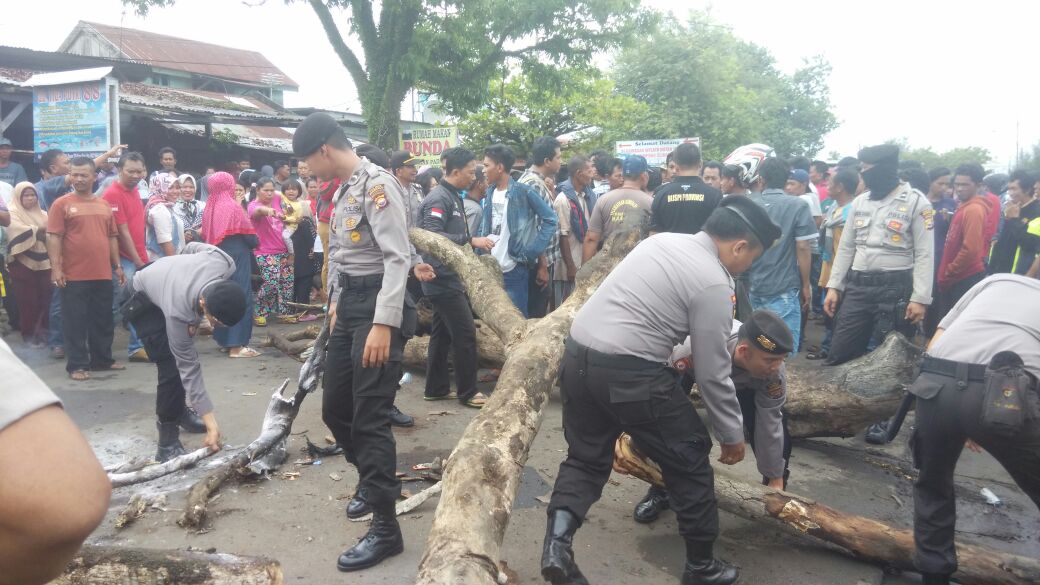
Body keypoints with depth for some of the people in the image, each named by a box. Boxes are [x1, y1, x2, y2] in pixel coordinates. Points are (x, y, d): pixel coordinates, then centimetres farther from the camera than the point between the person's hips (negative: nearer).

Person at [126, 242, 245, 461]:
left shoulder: (225, 264, -37)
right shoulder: (178, 311, -45)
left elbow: (193, 247, -13)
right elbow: (189, 368, -35)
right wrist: (211, 424, -35)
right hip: (145, 301, -6)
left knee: (182, 356, 15)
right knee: (173, 367, -17)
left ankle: (179, 410, 37)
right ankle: (168, 442, -8)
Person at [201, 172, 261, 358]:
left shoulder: (209, 208, 6)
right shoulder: (233, 206, -12)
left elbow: (206, 235, 10)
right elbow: (249, 236, -11)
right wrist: (255, 243, 8)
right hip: (236, 258, -7)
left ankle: (224, 339, 22)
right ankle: (236, 345, -9)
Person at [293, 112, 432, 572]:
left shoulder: (378, 185, -14)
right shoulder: (343, 189, 14)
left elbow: (397, 257, -21)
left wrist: (383, 324, -26)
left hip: (378, 304, -9)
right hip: (348, 303, 9)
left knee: (369, 416, -7)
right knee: (335, 409, 15)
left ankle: (385, 528, 5)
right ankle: (374, 480, 39)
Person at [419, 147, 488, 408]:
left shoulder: (453, 196, 14)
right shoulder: (439, 198, -17)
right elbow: (432, 236, -27)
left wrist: (475, 243, 14)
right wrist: (471, 240, -27)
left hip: (449, 277, 10)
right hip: (443, 277, -10)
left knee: (443, 333, 13)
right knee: (465, 332, -6)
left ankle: (436, 388, 22)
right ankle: (468, 392, 3)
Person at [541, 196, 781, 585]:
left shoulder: (662, 240, 14)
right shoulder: (714, 283, -8)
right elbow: (713, 374, -5)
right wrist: (732, 435, 8)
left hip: (577, 354, 7)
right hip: (630, 372, -7)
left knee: (586, 457, 21)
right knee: (690, 461, 13)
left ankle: (557, 543, 2)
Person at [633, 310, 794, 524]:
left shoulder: (772, 371, -34)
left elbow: (769, 424, -21)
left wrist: (775, 479, -11)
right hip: (686, 367, -2)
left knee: (776, 423, -12)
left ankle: (778, 489, 14)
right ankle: (660, 489, 2)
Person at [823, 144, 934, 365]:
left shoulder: (916, 202, -4)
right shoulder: (859, 202, 11)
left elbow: (924, 254, -8)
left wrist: (920, 298, -14)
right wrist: (834, 287, 8)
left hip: (896, 288, -5)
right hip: (857, 286, 5)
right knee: (838, 357, 5)